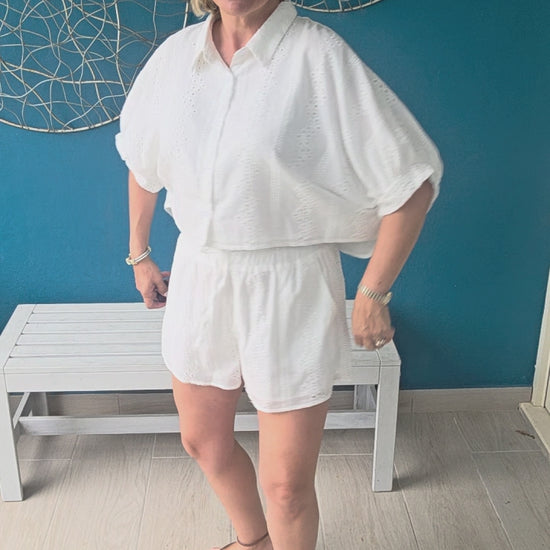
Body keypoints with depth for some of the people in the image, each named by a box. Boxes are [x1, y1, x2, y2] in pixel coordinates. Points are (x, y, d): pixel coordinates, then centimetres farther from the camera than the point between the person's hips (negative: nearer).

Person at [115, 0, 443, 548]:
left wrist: (373, 293, -11)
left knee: (286, 484, 4)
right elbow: (142, 160, 16)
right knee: (203, 442, 24)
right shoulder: (175, 55, 0)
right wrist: (140, 255, 20)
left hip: (289, 285, -5)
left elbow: (411, 180, -15)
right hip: (198, 276, 6)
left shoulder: (319, 56, -17)